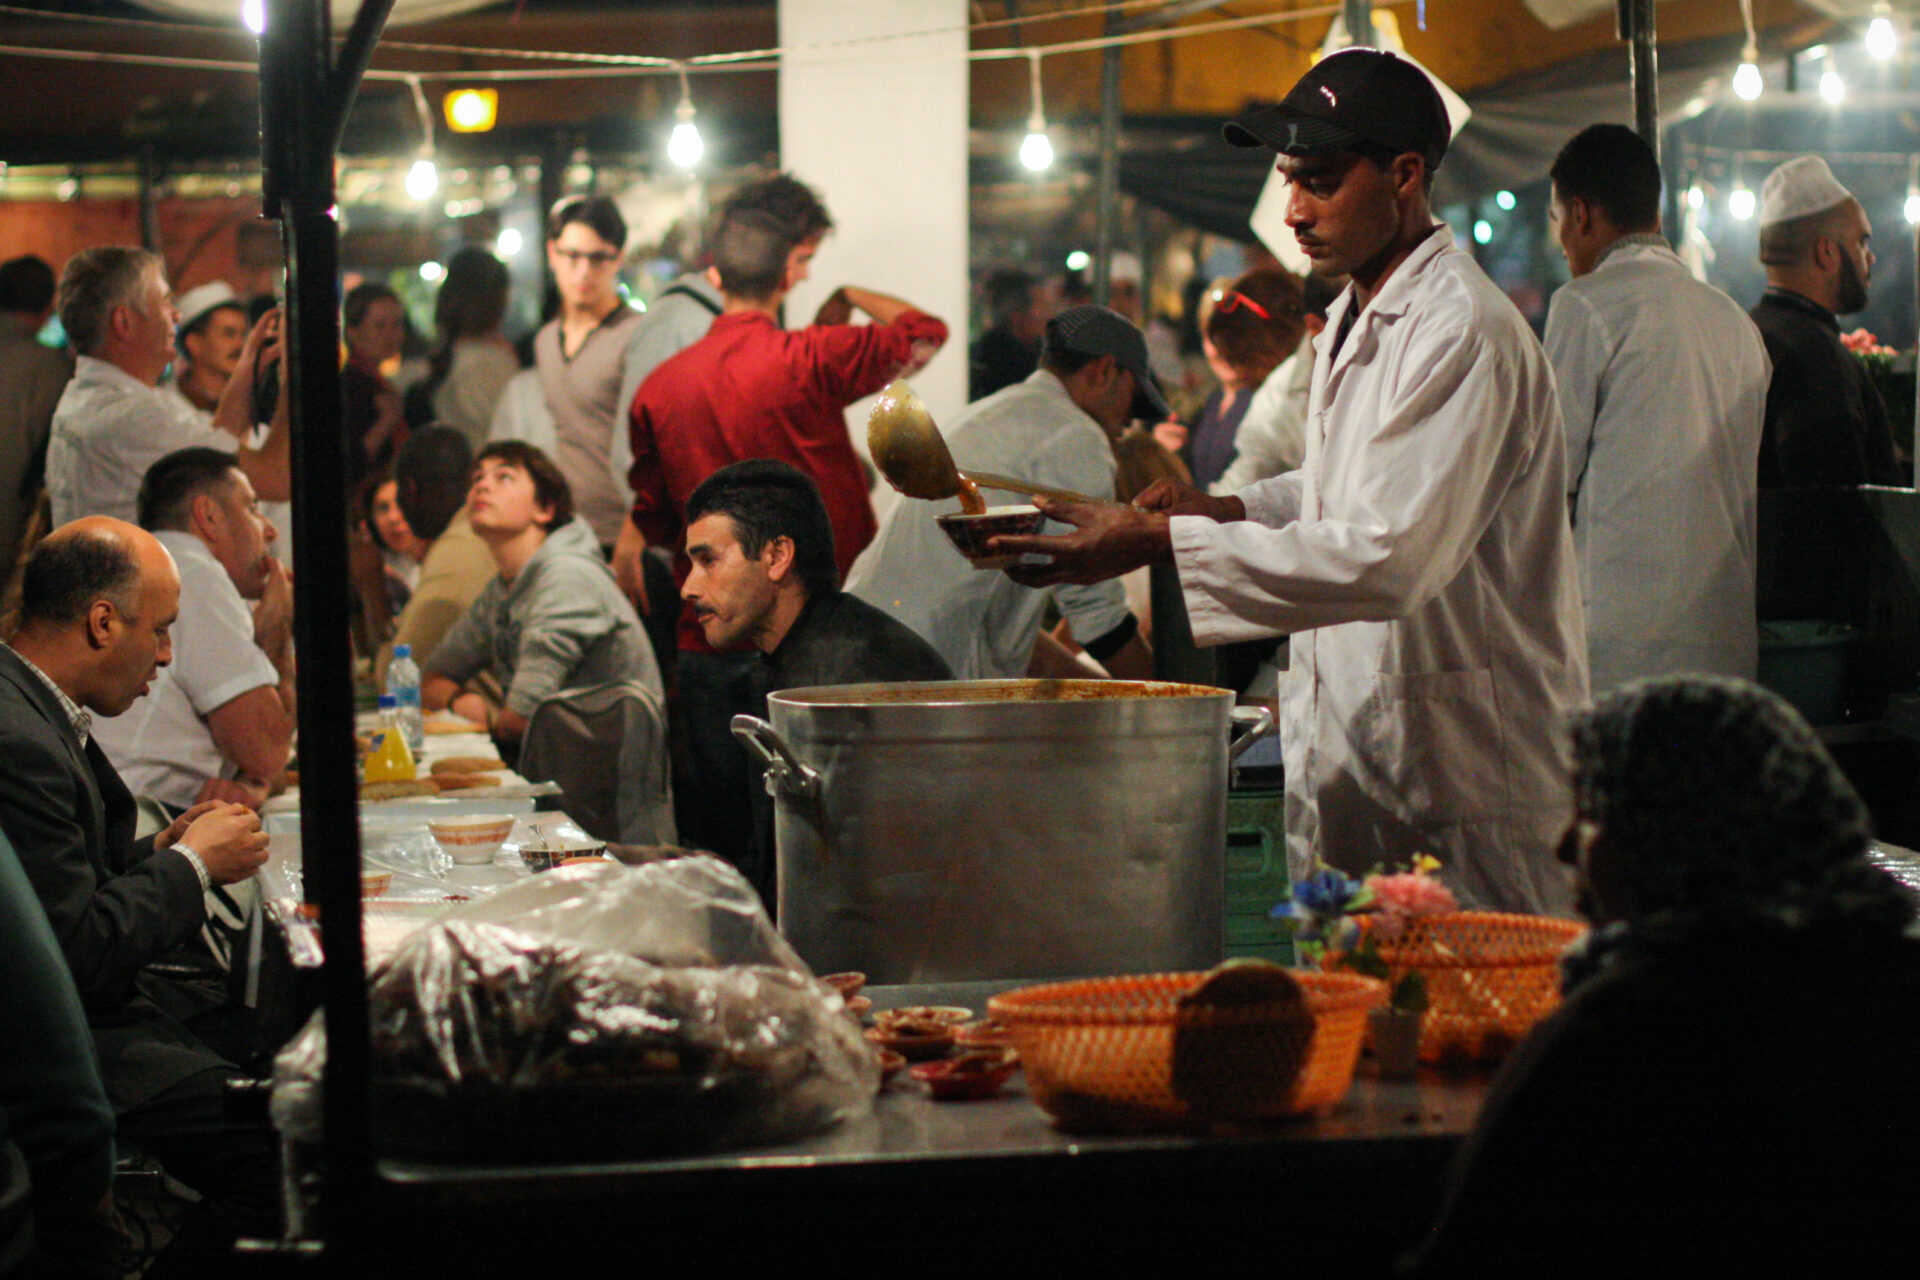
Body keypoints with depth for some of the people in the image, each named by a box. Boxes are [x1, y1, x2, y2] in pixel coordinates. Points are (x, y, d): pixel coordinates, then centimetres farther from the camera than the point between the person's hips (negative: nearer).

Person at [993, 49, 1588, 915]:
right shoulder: (1353, 318, 14)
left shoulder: (1464, 335, -19)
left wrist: (1162, 543, -27)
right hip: (1350, 756, 9)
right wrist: (1230, 509, 10)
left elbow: (1387, 557, -27)